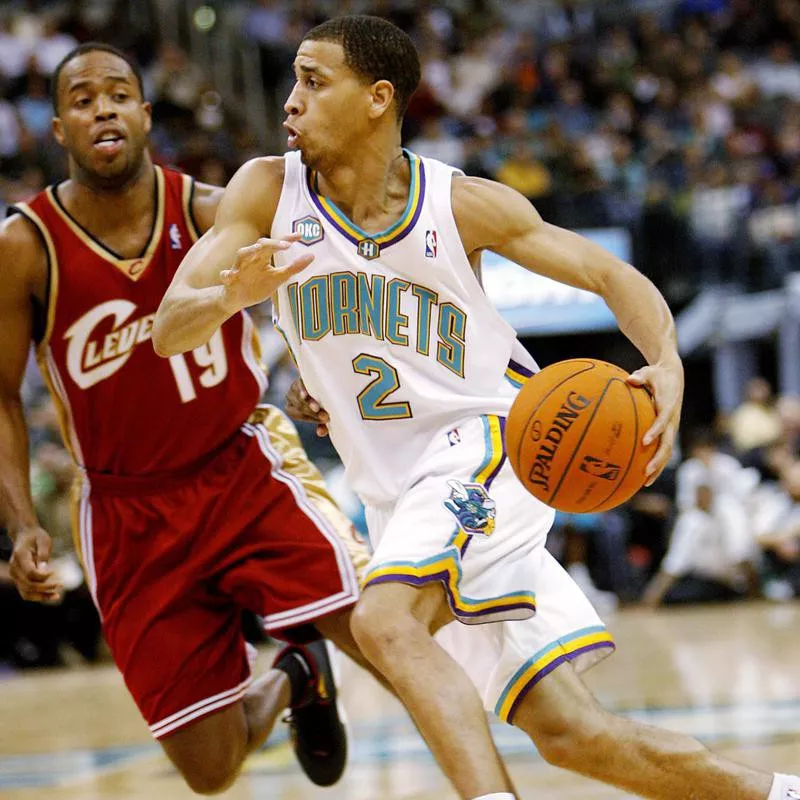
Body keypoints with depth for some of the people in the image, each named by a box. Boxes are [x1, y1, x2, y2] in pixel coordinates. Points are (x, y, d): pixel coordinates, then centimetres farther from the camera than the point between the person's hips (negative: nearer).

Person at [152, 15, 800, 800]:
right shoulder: (268, 192, 0)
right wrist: (230, 296, -30)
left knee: (384, 620, -32)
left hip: (483, 442, -4)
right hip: (400, 494, 4)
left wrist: (667, 365, -21)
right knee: (565, 731, -1)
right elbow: (168, 331, -6)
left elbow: (612, 276, 0)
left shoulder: (463, 204, -6)